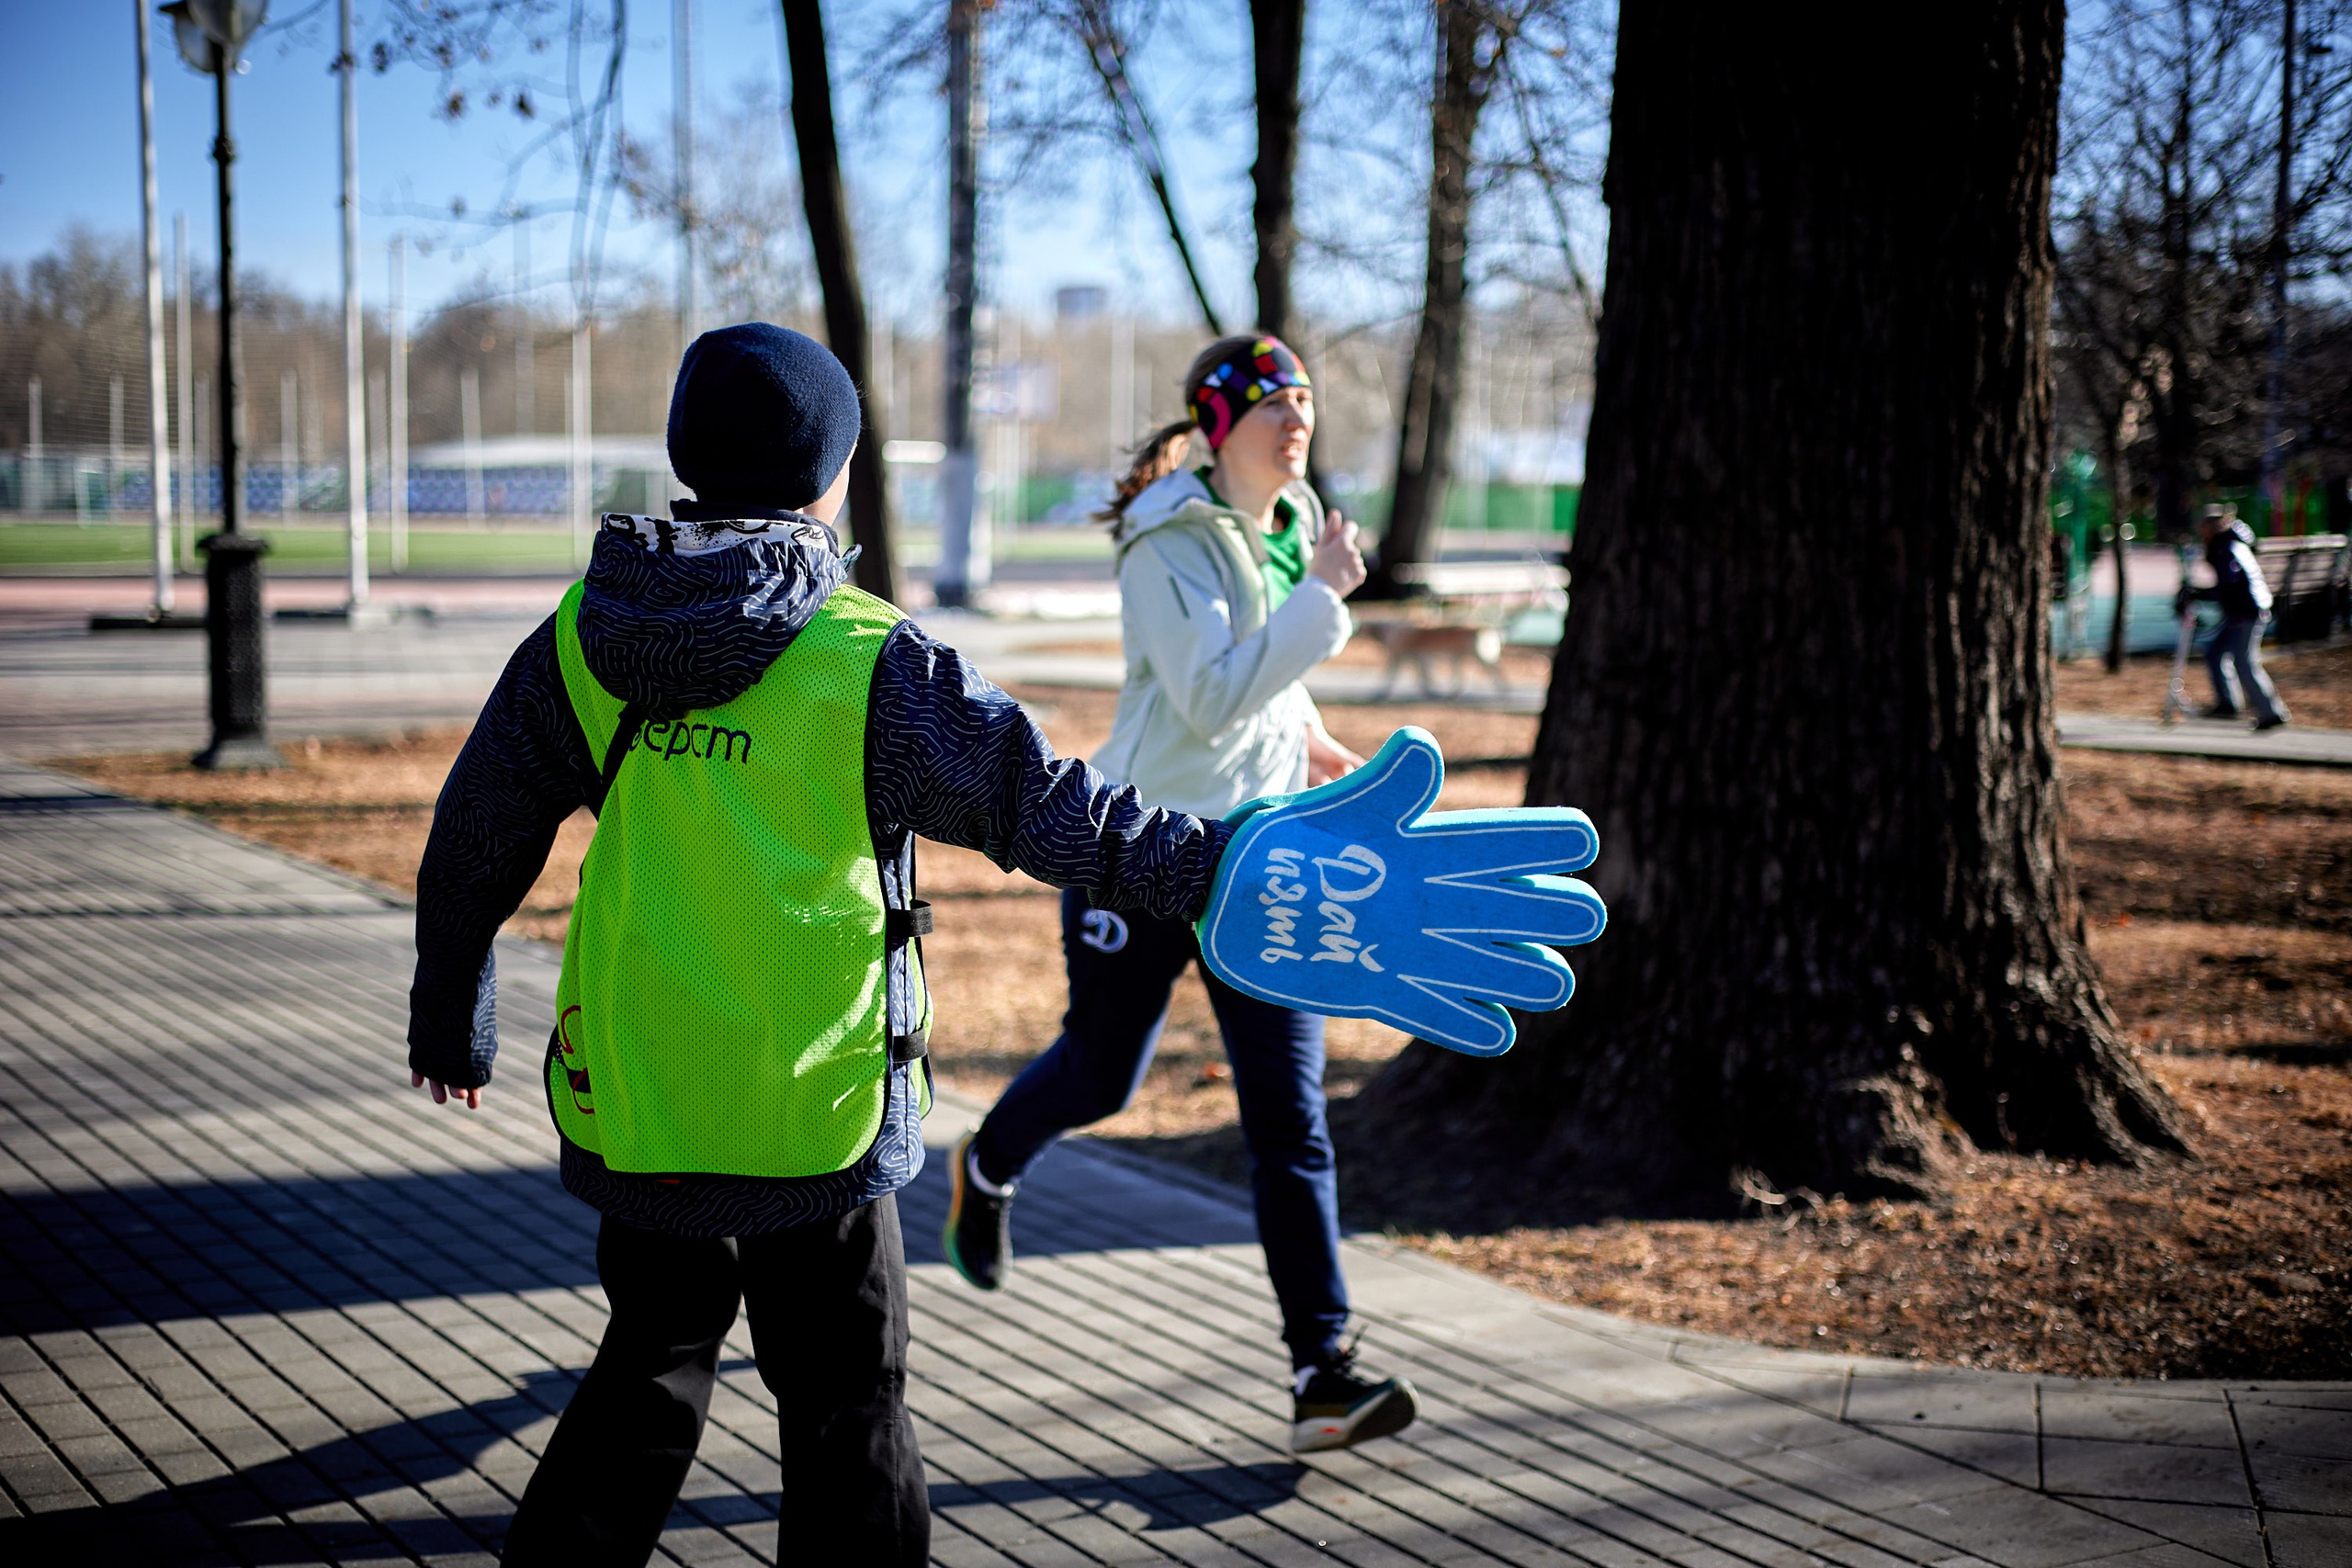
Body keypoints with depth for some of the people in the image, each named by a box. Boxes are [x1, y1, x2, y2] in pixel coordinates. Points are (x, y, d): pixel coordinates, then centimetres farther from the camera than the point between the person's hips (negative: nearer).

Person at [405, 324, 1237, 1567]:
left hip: (630, 1103, 4)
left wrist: (450, 1019, 23)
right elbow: (1043, 804, -9)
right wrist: (1219, 866, 1)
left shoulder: (583, 638, 2)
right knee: (845, 1411, 10)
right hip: (814, 1114, -4)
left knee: (649, 1372, 23)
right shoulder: (867, 661, -12)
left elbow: (474, 843, 9)